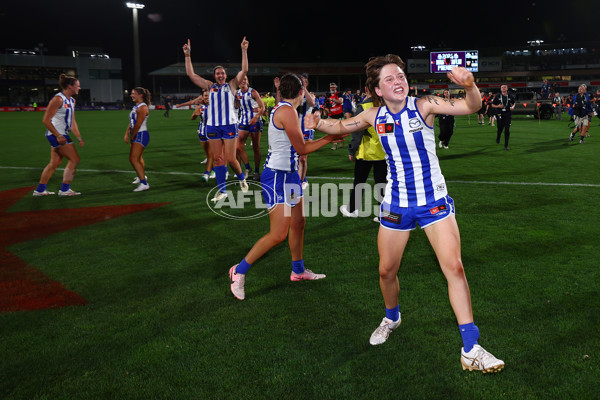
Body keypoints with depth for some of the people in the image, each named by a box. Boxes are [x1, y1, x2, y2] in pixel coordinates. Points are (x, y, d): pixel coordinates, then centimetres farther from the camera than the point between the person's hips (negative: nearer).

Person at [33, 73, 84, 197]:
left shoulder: (71, 100, 13)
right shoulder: (58, 99, -16)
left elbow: (72, 121, 18)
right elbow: (46, 120, -17)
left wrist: (79, 137, 13)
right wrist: (58, 136, -21)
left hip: (62, 135, 10)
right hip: (56, 135, -9)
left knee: (55, 163, 14)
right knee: (74, 159, -7)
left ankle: (40, 190, 23)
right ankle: (64, 189, 1)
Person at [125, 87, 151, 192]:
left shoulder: (142, 107, -16)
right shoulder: (136, 106, 15)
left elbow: (138, 125, -21)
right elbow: (131, 122, 17)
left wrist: (132, 137, -14)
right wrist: (127, 134, 9)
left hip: (141, 135, -10)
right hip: (136, 136, 10)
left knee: (133, 159, -16)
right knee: (138, 158, 24)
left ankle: (144, 183, -16)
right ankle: (142, 176, 44)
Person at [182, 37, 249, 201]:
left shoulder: (231, 85, 9)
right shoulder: (210, 86, 14)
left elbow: (244, 70, 0)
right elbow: (191, 74, 14)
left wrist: (244, 51, -5)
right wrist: (187, 56, 9)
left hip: (229, 125, -3)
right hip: (212, 126, 3)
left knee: (230, 158, -5)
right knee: (218, 159, 3)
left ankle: (241, 177, 24)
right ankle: (222, 190, 8)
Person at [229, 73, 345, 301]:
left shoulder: (284, 109, 11)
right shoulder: (287, 111, -18)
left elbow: (296, 147, 14)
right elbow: (301, 149, -14)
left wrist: (328, 138, 18)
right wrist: (328, 139, -2)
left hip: (289, 174, 10)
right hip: (277, 177, -10)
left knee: (298, 224, 17)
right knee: (278, 235, -9)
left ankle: (298, 271, 33)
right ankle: (239, 271, 5)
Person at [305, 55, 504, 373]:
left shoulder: (423, 106, -11)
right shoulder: (374, 116, -2)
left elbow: (471, 107, -21)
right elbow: (341, 126, 13)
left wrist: (469, 85, -43)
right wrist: (319, 123, -7)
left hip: (434, 200, -2)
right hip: (396, 204, 3)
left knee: (454, 267, -11)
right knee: (386, 271, 10)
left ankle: (470, 349, 0)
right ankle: (391, 317, 42)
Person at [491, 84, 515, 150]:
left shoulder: (510, 96, 5)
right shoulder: (497, 97, 2)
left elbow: (513, 103, 19)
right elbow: (492, 105, 8)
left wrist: (512, 107, -3)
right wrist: (498, 106, -12)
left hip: (508, 115, 0)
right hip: (500, 115, 0)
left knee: (507, 130, -6)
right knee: (500, 129, 7)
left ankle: (506, 146, -1)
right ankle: (498, 138, 44)